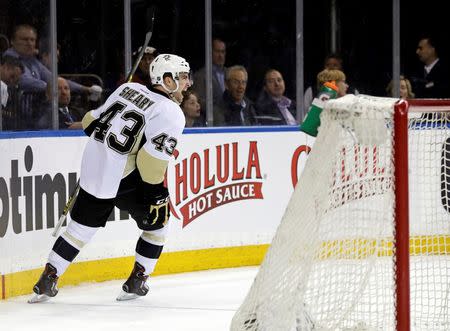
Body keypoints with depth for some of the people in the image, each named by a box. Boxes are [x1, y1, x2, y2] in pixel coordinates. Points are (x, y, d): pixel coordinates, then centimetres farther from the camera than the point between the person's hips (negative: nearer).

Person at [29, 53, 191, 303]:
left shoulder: (129, 88, 11)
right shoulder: (172, 113, -9)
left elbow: (91, 121, 16)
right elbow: (152, 161, -17)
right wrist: (157, 195, -9)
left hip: (93, 167, 6)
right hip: (124, 178, -6)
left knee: (82, 226, 17)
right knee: (156, 221, 17)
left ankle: (46, 281, 14)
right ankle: (137, 282, 17)